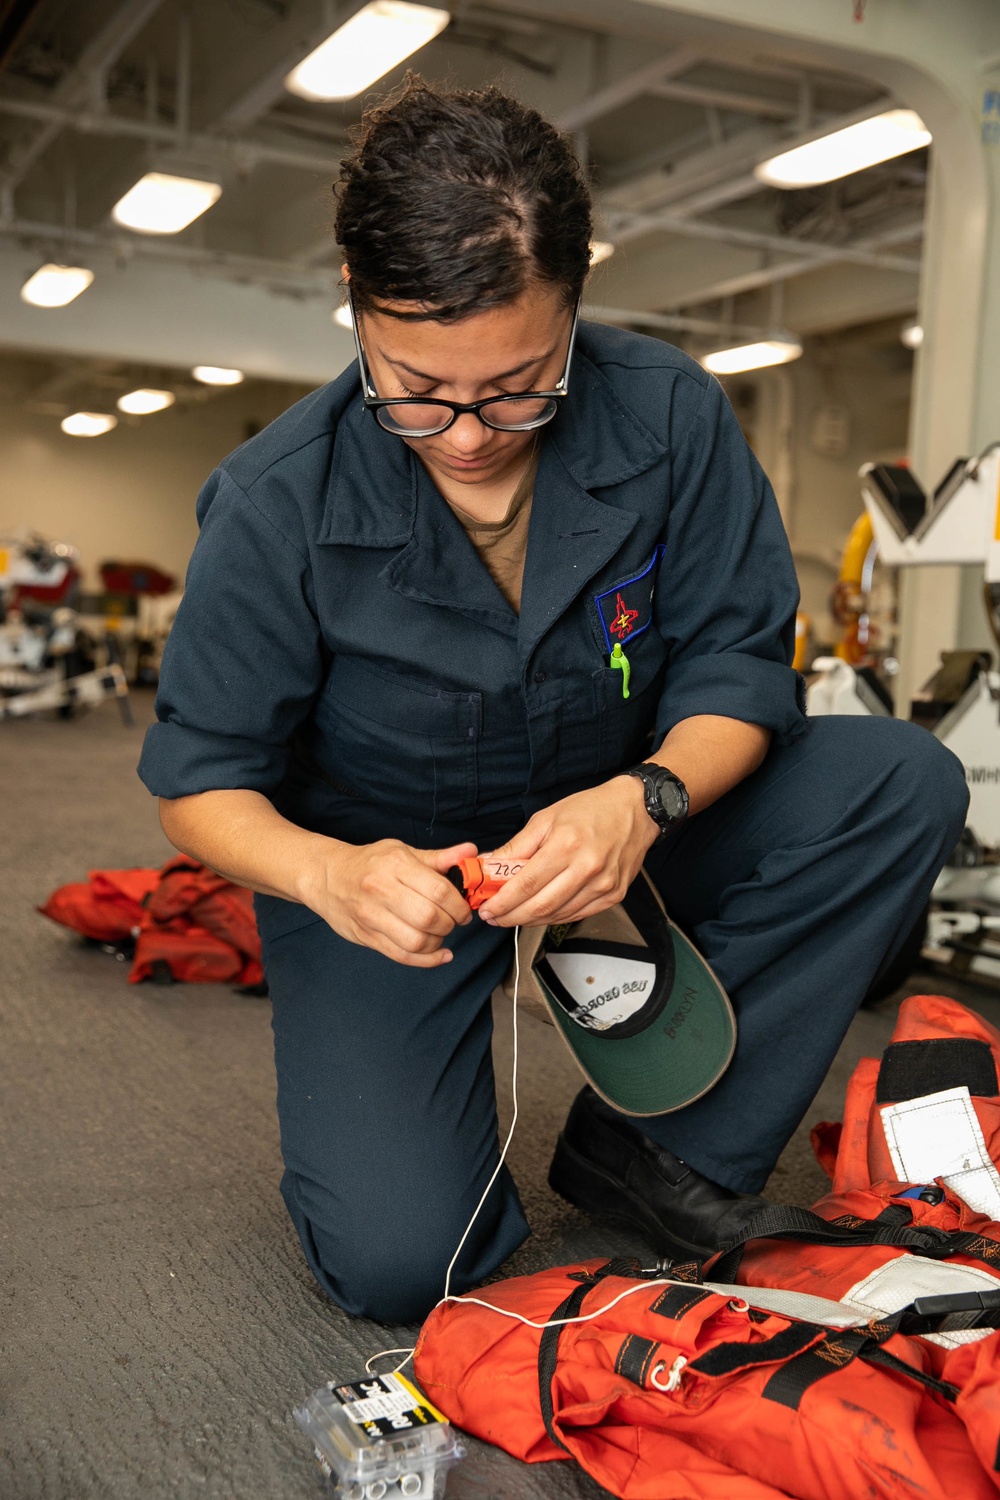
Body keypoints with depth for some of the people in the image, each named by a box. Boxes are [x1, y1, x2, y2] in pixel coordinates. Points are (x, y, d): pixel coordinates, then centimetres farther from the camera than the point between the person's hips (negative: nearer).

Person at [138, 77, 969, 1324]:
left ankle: (658, 1148, -10)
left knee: (905, 784, -18)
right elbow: (200, 776, -12)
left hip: (606, 827, 4)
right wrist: (323, 871, -34)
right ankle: (384, 1097, 18)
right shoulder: (274, 503, -20)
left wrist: (642, 799, -33)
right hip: (384, 868, -3)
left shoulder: (670, 414, -15)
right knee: (398, 1258, -20)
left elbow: (738, 665, -11)